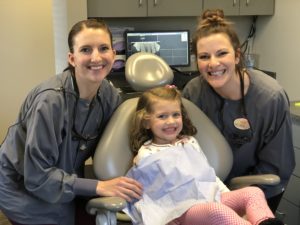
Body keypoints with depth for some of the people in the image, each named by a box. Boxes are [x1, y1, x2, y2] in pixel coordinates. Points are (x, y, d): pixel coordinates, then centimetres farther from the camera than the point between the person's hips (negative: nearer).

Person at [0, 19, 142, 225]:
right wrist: (98, 186, -30)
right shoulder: (50, 100, -29)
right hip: (23, 187, -5)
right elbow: (37, 176, -26)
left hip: (65, 183, 5)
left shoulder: (109, 94, -11)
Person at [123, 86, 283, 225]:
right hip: (183, 210, -7)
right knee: (216, 211, -36)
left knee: (253, 192, -12)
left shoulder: (190, 142, 22)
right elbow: (143, 195, 1)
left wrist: (226, 194, 14)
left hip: (212, 197, 7)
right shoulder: (146, 156, 3)